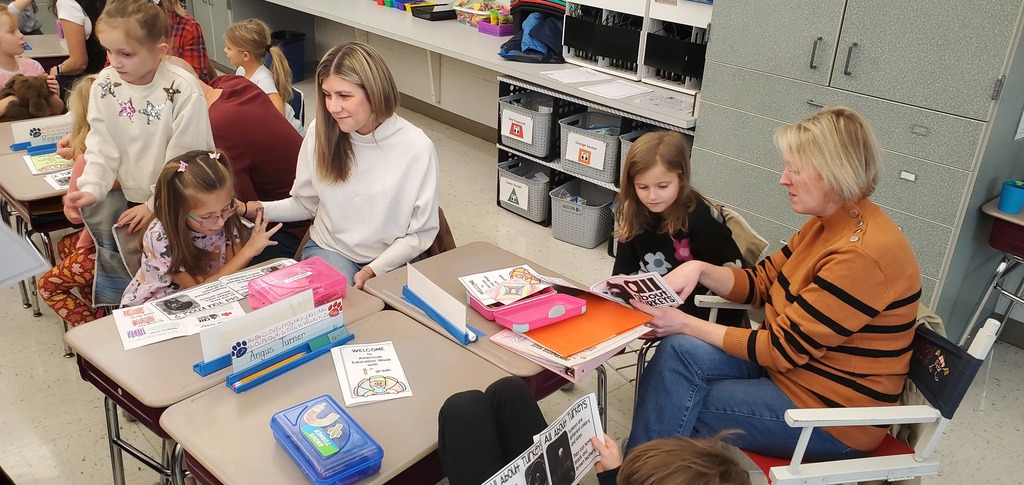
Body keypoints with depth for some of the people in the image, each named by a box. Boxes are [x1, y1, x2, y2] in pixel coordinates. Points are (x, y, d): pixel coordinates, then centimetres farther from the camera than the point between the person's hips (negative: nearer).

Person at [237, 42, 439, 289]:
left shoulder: (416, 148, -17)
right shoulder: (320, 132, -7)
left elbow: (421, 233, -9)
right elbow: (305, 203, 6)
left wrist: (373, 271, -19)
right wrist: (248, 208, -7)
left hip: (390, 261, -1)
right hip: (329, 250, 1)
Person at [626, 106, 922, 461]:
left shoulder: (862, 255, -27)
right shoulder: (829, 224, 3)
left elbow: (783, 348, -24)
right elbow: (759, 283, 9)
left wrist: (685, 324, -19)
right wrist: (699, 269, -10)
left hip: (833, 416, -8)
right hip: (795, 362, 8)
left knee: (674, 407, -13)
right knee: (679, 351, -11)